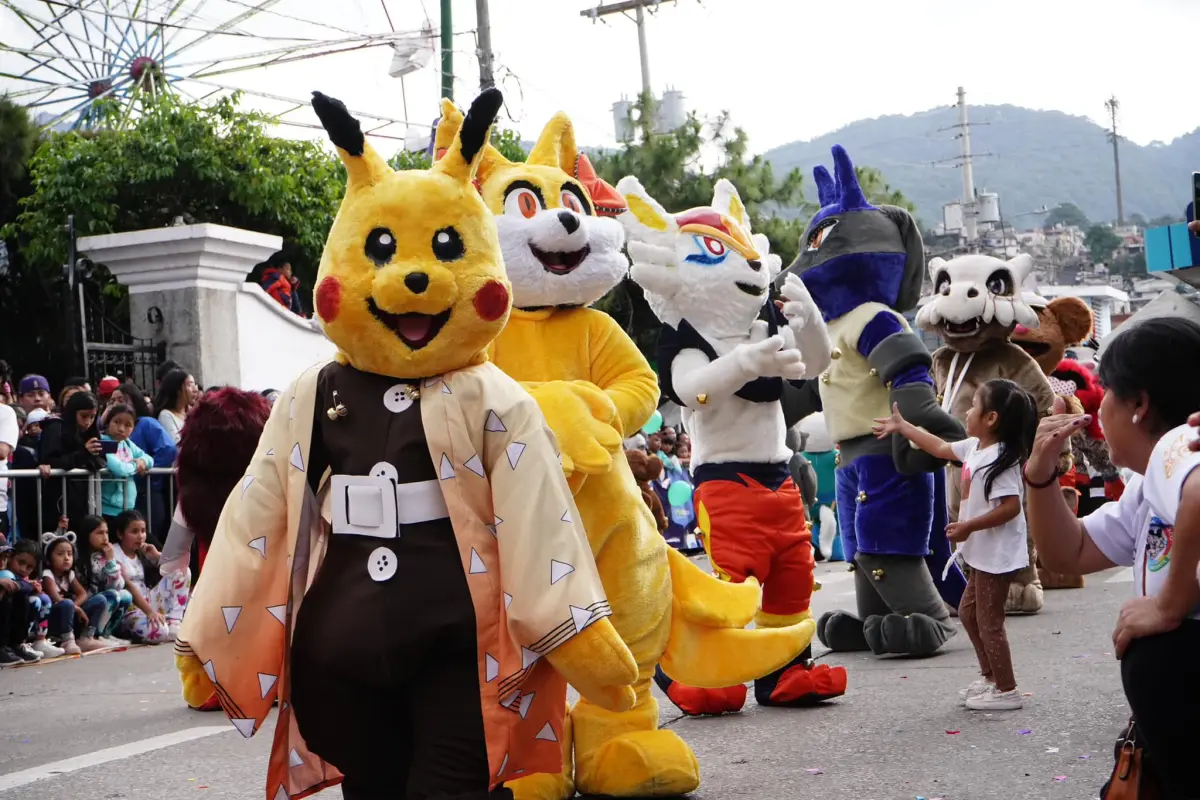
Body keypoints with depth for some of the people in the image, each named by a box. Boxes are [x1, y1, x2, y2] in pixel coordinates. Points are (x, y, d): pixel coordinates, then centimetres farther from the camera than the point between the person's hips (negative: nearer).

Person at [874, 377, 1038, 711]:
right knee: (969, 611, 20)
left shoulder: (999, 459, -22)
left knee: (989, 620, -4)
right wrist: (902, 427, 29)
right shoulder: (974, 448, 7)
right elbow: (940, 448, 24)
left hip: (996, 554, -10)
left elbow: (1011, 507, -27)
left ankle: (1006, 690, 5)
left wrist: (968, 526, -25)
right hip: (982, 552, 10)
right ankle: (990, 677, 30)